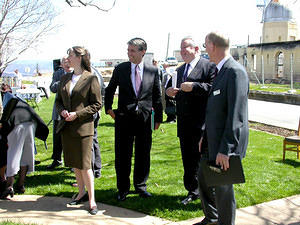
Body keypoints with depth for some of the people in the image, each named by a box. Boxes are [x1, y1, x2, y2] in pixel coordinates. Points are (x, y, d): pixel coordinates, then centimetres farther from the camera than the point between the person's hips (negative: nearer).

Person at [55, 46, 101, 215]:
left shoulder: (91, 79, -7)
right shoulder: (65, 79, 13)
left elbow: (97, 104, -8)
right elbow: (59, 100, 19)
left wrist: (77, 114, -15)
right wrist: (62, 111, -3)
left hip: (83, 127, -6)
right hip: (67, 127, 7)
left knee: (85, 165, -5)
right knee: (74, 164, 14)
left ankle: (92, 200, 5)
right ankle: (82, 193, 29)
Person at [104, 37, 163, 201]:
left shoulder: (153, 71, 2)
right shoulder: (120, 69, 2)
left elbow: (157, 96, 7)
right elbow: (109, 90, 15)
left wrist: (158, 118, 6)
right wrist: (108, 108, 5)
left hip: (145, 118, 0)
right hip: (124, 118, 0)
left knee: (143, 155, 9)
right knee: (122, 155, 4)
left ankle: (140, 186, 26)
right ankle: (123, 189, 18)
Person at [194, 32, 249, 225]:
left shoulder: (235, 72, -19)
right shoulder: (221, 71, 12)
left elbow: (236, 115, -24)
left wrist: (226, 149, -24)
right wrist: (205, 136, 18)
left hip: (226, 143, -10)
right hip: (213, 141, 10)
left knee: (223, 188, 2)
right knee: (203, 179, 20)